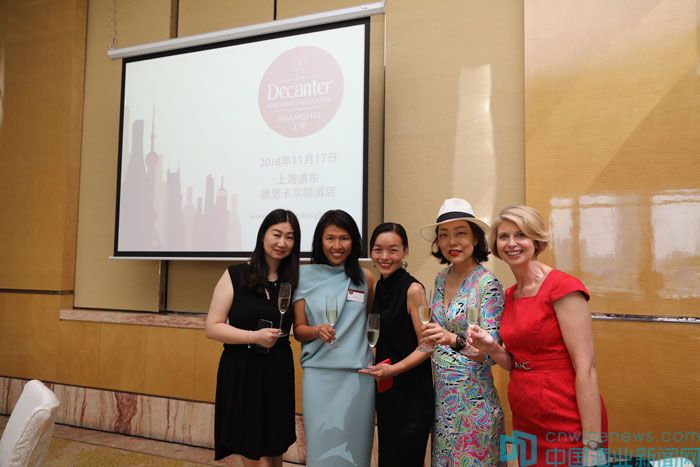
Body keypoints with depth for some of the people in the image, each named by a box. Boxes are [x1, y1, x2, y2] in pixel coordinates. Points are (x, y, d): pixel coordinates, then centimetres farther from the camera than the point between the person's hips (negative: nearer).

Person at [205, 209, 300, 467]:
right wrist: (255, 337, -17)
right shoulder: (236, 275, -6)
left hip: (278, 373, 3)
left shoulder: (293, 280, 3)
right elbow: (212, 327, -8)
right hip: (241, 372, -3)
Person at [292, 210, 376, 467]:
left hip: (358, 375, 1)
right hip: (319, 374, -1)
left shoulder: (365, 277, 4)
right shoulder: (306, 277, 0)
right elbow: (298, 329, 4)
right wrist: (317, 331, -16)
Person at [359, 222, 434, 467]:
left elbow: (426, 347, -16)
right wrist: (379, 369, 2)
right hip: (384, 387, 7)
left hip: (412, 391, -7)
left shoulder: (413, 289, -16)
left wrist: (394, 369, -26)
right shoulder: (379, 286, 5)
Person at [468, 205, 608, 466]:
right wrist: (490, 347, -7)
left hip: (566, 426, -7)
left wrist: (592, 446, -19)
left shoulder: (563, 287, -15)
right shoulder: (510, 295, 7)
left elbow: (586, 368, -18)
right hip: (525, 422, 7)